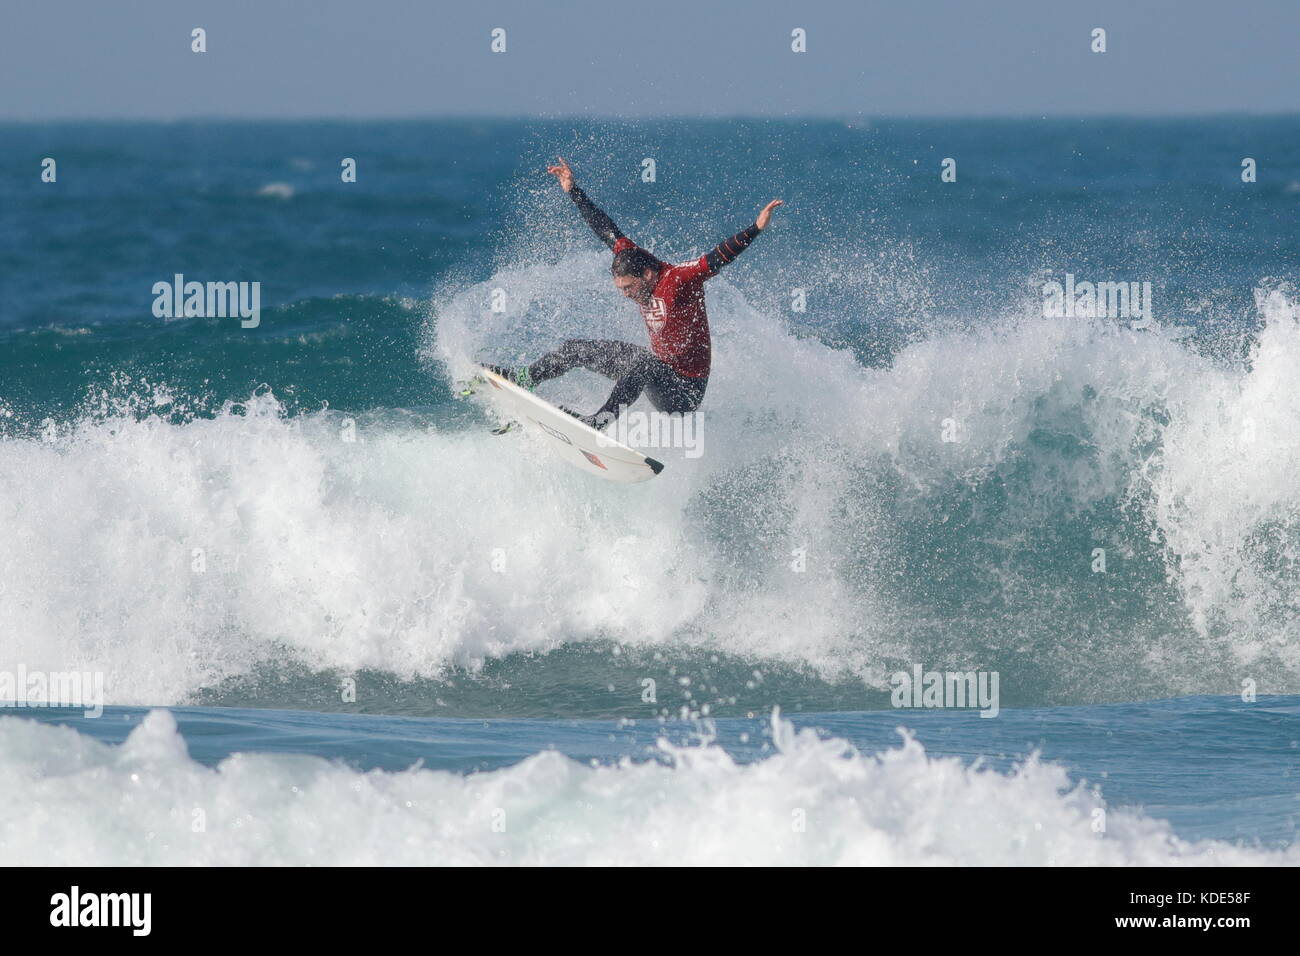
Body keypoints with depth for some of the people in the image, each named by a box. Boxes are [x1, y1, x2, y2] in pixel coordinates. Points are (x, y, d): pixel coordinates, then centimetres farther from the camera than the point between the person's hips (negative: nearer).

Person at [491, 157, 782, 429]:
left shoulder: (681, 278, -23)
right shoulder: (634, 261, -3)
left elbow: (722, 255, -33)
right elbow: (608, 232, 5)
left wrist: (756, 228, -47)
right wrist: (573, 192, 10)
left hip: (685, 391, -9)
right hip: (657, 367, 9)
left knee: (644, 363, -42)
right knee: (578, 349, 14)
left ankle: (601, 420, -53)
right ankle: (520, 379, 28)